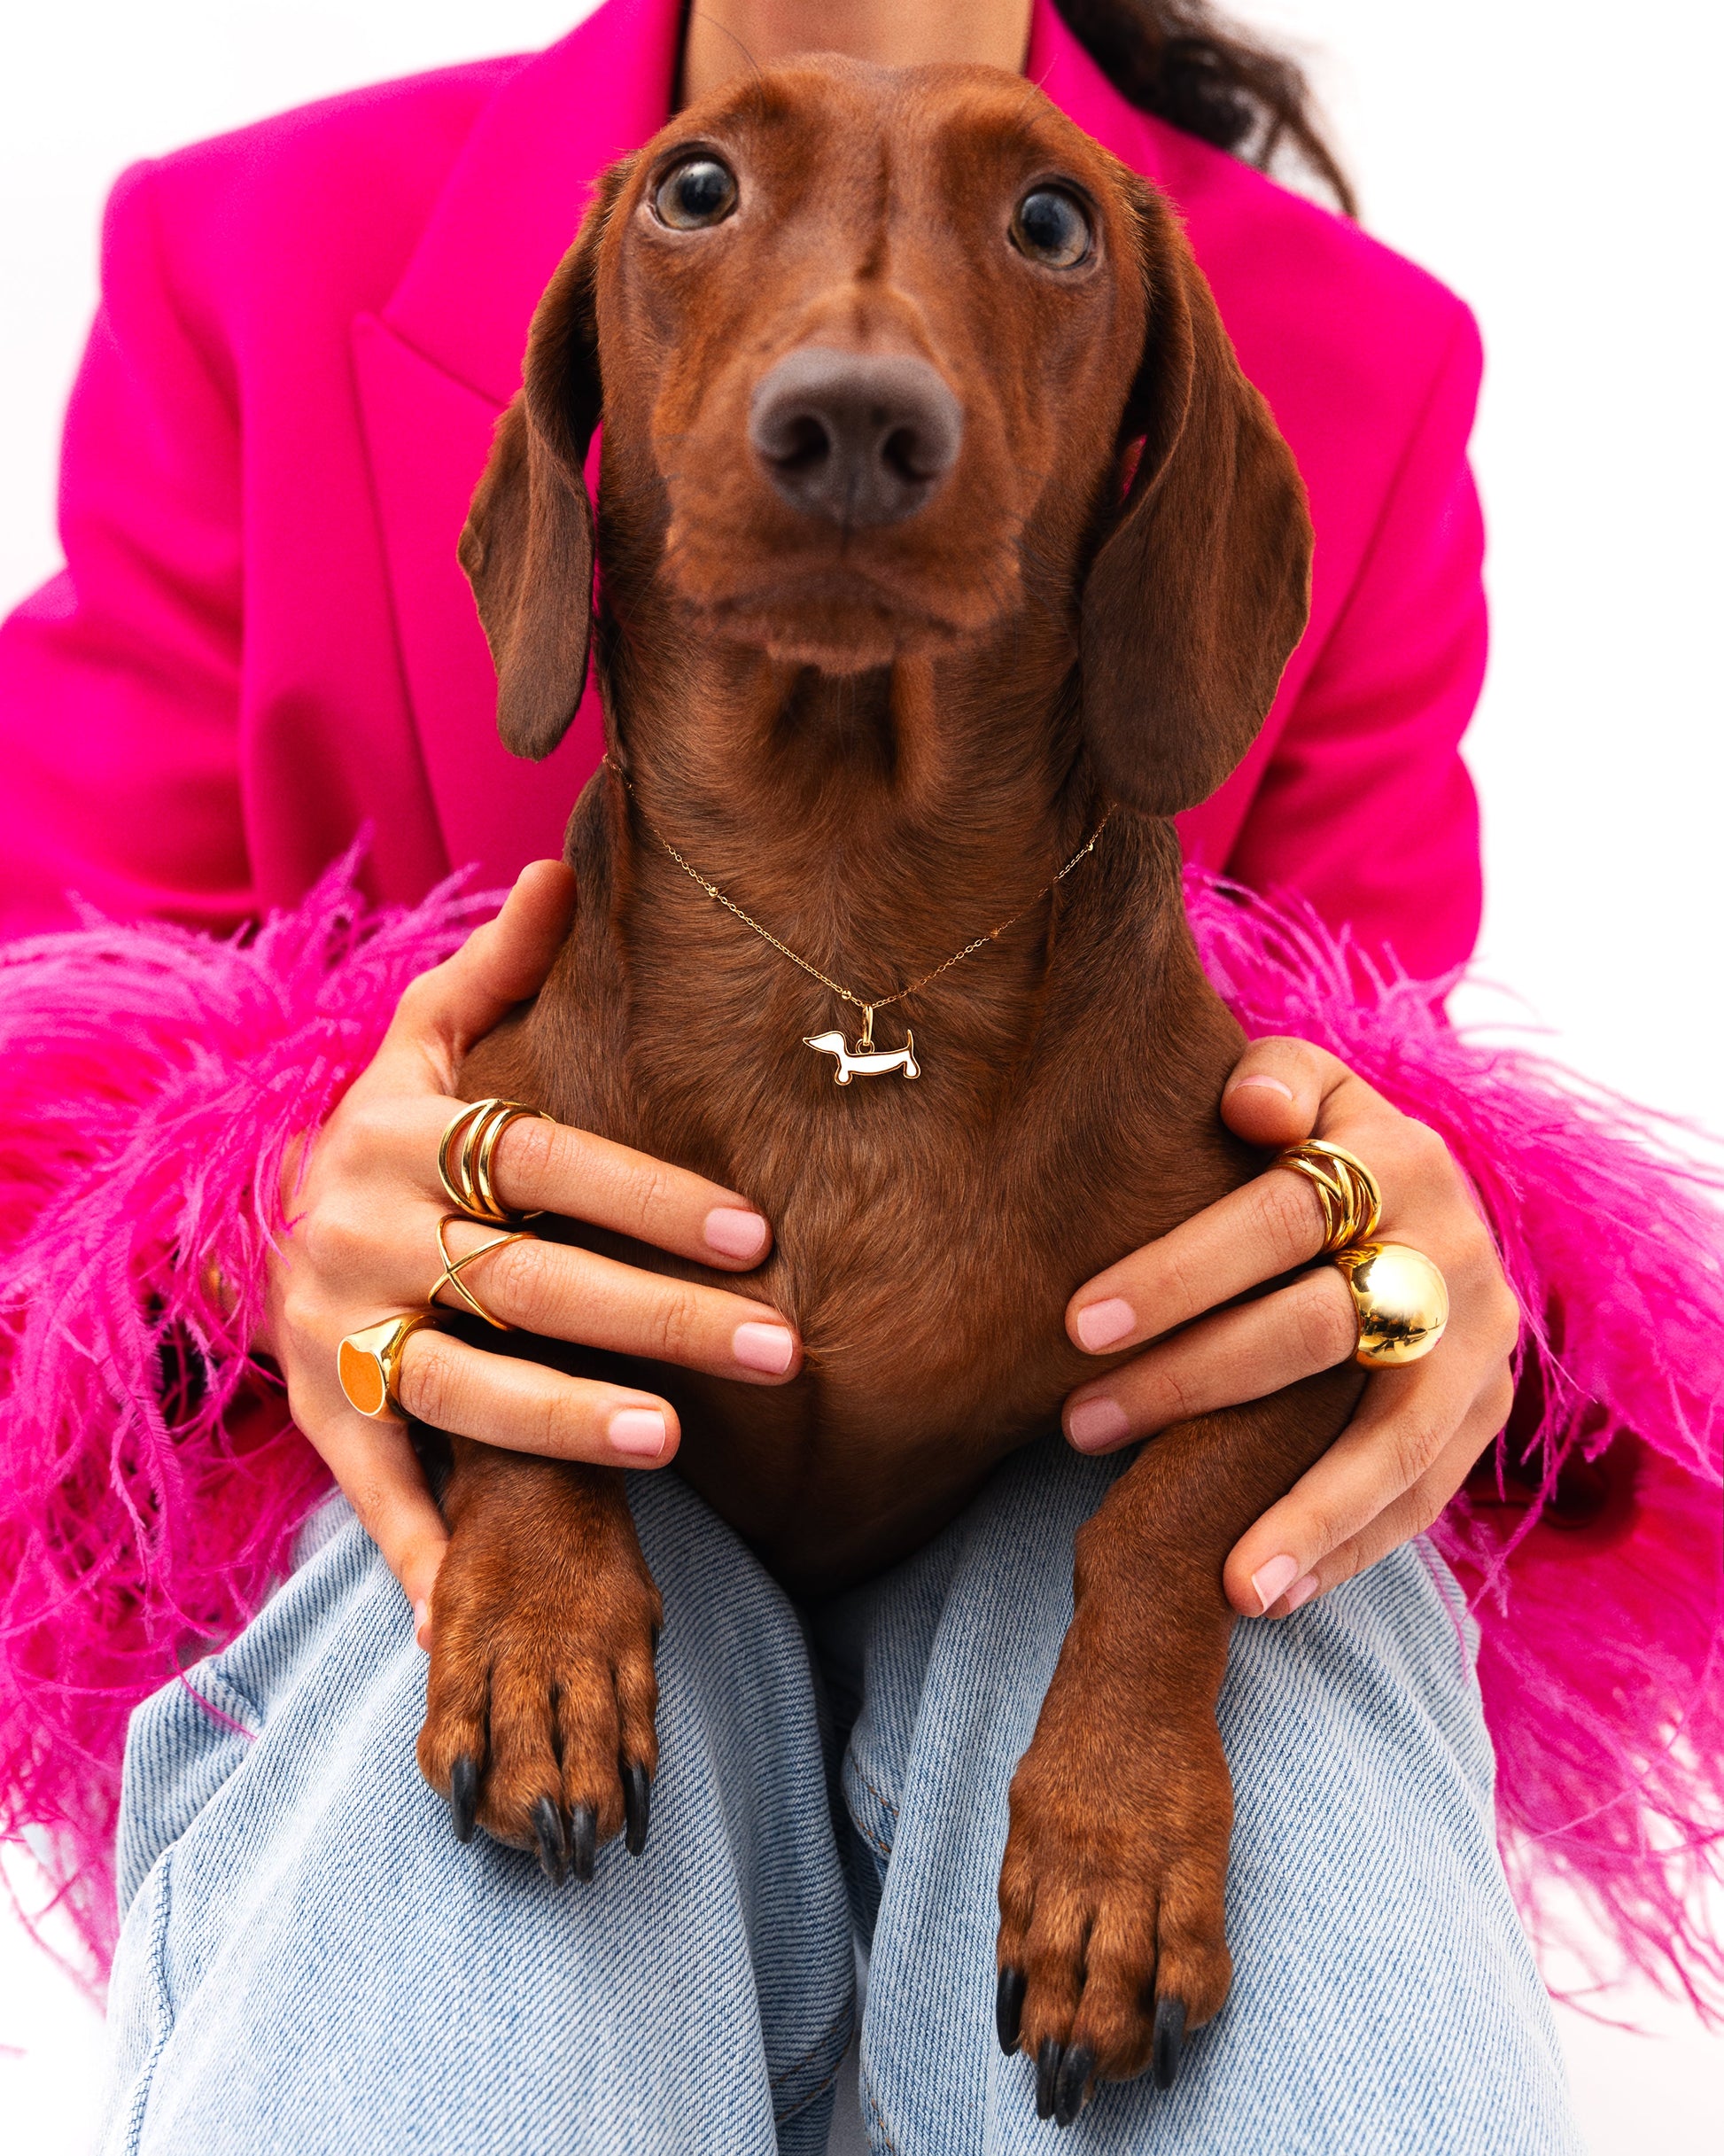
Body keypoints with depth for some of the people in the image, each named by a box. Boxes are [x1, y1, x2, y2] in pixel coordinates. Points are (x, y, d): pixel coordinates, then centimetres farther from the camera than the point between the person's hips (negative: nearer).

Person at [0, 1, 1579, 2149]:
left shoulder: (1356, 361, 1)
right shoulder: (257, 261, -1)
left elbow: (1368, 1092, 6)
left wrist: (1415, 1267, -20)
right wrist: (280, 1219, -23)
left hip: (1085, 1483, 1)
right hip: (532, 1455, 1)